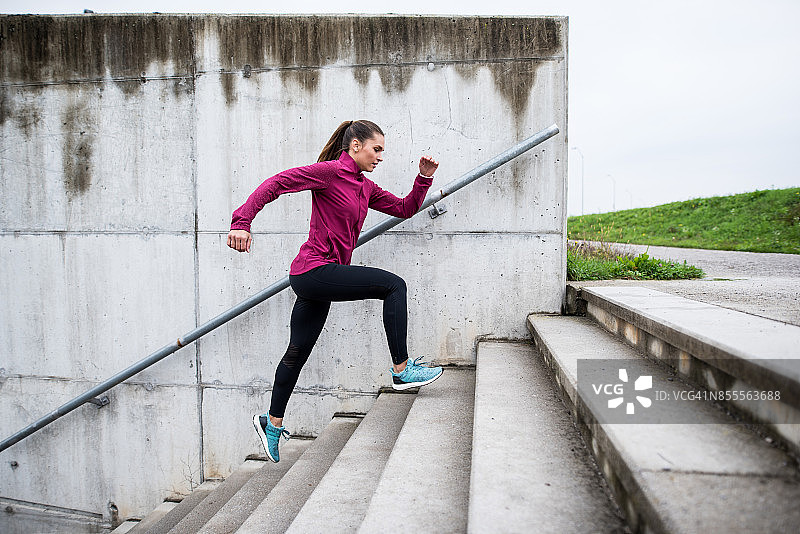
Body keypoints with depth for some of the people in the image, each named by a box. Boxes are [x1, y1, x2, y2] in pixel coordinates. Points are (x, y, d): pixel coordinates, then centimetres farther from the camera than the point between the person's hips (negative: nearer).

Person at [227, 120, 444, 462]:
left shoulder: (365, 187, 17)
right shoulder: (330, 171, -8)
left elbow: (405, 209, 22)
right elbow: (276, 183, -14)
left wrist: (424, 178, 8)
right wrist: (242, 221, -24)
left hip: (316, 279, 9)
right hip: (315, 270, -9)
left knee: (297, 353, 16)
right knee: (393, 285, -13)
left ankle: (272, 423, 29)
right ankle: (402, 371, -8)